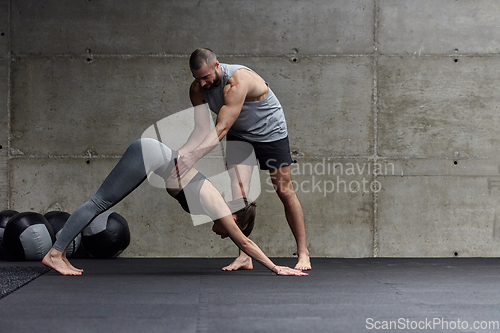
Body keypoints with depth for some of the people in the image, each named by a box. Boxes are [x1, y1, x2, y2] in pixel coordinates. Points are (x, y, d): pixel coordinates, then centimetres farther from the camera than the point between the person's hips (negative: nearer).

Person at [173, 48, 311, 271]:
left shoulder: (238, 81, -37)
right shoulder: (197, 89, -14)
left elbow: (221, 129, -41)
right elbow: (202, 127, -14)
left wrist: (193, 157, -48)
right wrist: (183, 152, -32)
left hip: (270, 131, -5)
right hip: (238, 134, 5)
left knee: (285, 192, 1)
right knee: (237, 192, -13)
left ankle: (303, 253, 13)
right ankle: (245, 256, -11)